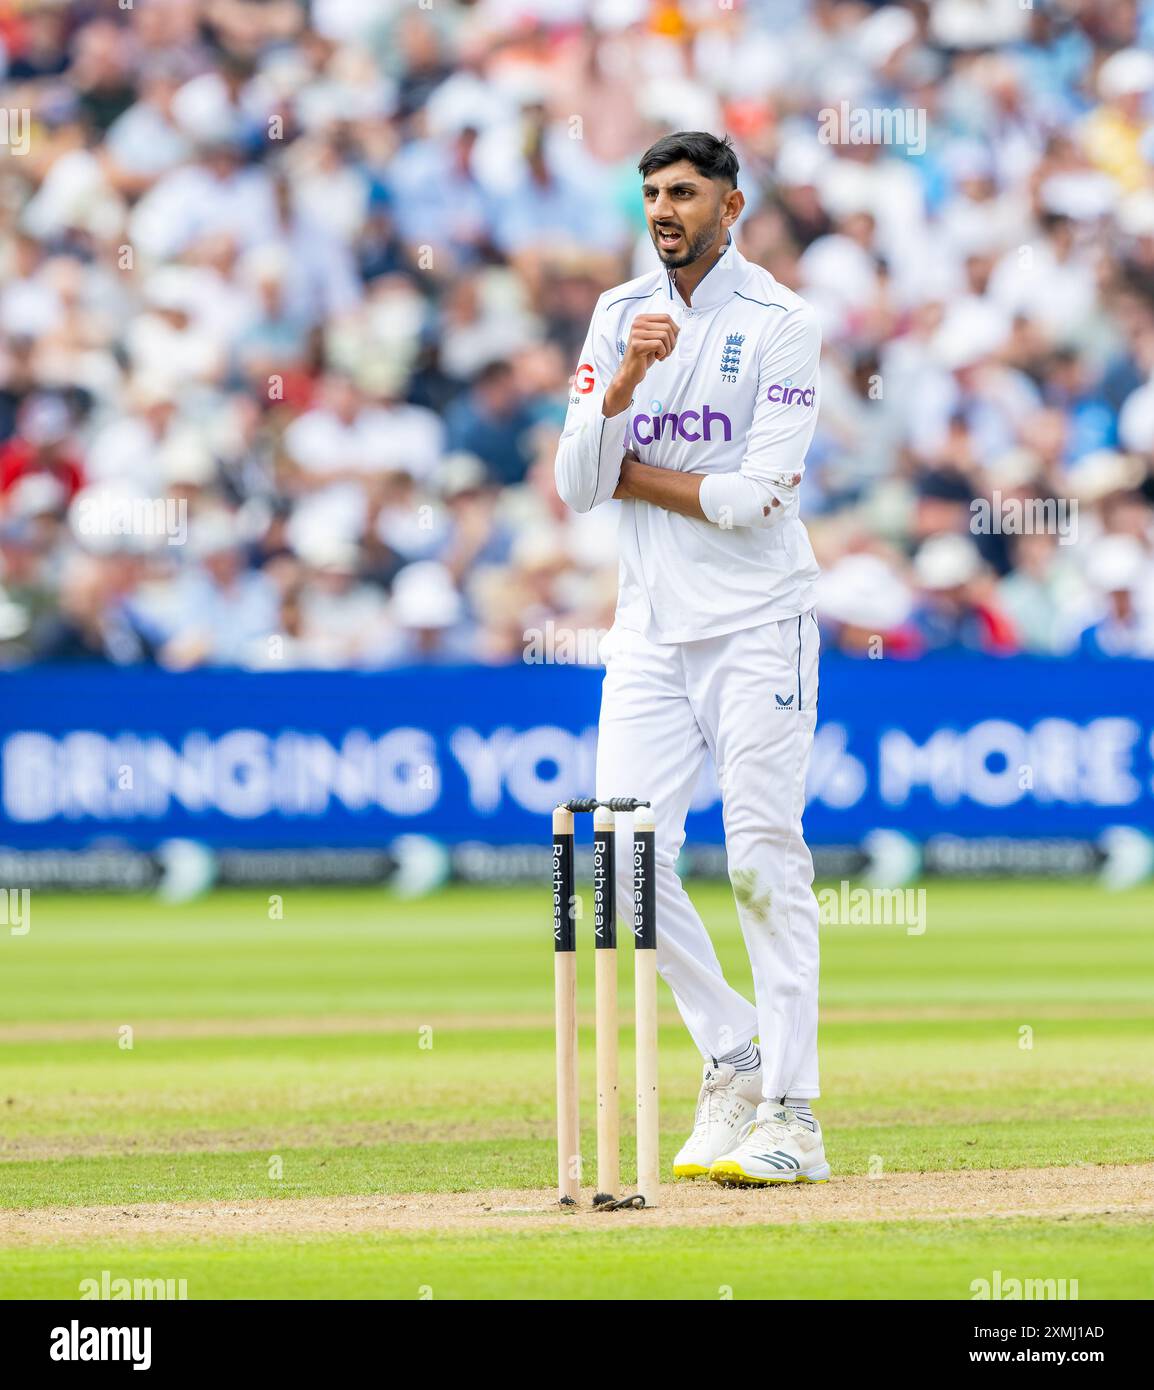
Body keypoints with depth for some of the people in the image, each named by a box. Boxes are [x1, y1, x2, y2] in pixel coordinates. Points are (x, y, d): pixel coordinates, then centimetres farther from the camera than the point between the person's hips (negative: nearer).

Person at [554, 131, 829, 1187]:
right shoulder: (620, 316, 10)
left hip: (757, 625, -5)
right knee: (630, 861, -2)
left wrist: (634, 475, -5)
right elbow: (577, 485, 1)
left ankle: (789, 1114, -7)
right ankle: (731, 1060, 15)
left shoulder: (782, 324, -6)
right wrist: (628, 376, -14)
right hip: (650, 625, 5)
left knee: (764, 862, -9)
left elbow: (759, 495, -15)